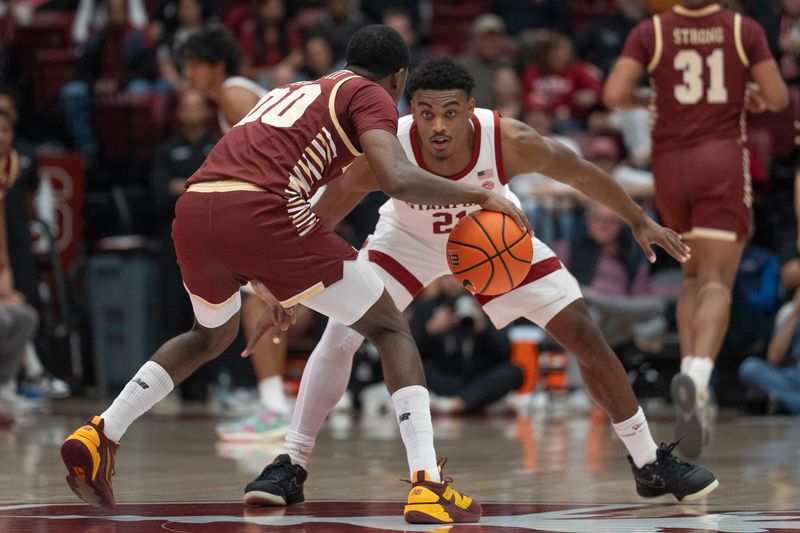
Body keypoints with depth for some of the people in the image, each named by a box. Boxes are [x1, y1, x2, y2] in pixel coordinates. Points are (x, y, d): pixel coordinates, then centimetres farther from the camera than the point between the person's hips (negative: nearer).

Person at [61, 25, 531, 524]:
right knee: (391, 330, 8)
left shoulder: (288, 93, 35)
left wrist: (261, 284, 42)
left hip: (192, 208, 7)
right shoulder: (369, 95, 13)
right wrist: (480, 194, 9)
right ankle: (428, 486, -7)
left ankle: (98, 438, 24)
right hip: (260, 212, -7)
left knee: (212, 336, 36)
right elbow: (398, 180, -6)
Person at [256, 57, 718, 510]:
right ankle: (292, 466, -4)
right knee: (339, 337, -18)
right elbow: (317, 222, -25)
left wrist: (639, 220, -5)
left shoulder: (510, 142, -36)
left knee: (585, 334, -4)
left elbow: (582, 174, -15)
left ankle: (650, 464, 12)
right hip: (408, 240, -1)